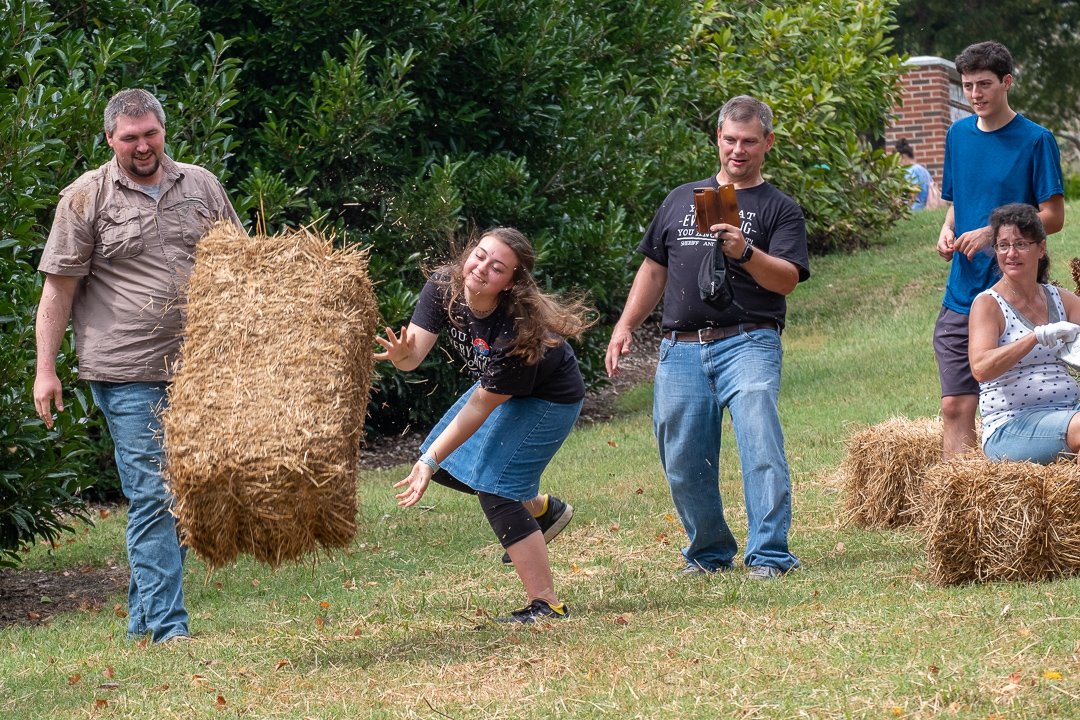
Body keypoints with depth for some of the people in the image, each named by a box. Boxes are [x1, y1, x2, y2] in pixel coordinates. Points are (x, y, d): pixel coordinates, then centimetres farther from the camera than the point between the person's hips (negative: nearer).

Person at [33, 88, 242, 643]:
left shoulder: (200, 187, 10)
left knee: (177, 494, 8)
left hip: (197, 368, 4)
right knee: (152, 496, -8)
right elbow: (58, 288, -1)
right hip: (128, 374, -4)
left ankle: (143, 619, 19)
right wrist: (45, 369, -5)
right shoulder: (86, 198, -1)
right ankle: (167, 625, -8)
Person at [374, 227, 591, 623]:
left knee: (494, 490, -17)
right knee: (446, 464, 13)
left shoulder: (518, 331, -38)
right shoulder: (444, 288, -22)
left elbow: (480, 407, -31)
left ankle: (547, 605, -12)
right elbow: (415, 350, -28)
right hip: (499, 387, 8)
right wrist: (402, 354, -54)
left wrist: (430, 463, -28)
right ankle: (542, 508, 31)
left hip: (548, 398, -8)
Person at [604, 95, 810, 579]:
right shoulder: (682, 200, 20)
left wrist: (745, 253, -24)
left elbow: (787, 279, -6)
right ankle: (709, 552, 22)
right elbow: (654, 269, 24)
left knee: (760, 443, -19)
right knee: (683, 463, 4)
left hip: (747, 343, -4)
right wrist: (625, 327, 14)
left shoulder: (779, 209, 8)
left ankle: (769, 555, -19)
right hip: (681, 349, 4)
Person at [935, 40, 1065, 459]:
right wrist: (948, 230, 1)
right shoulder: (959, 136, 11)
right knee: (956, 409, -1)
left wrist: (992, 233, -17)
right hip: (961, 295, 5)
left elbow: (1053, 217, -7)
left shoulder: (1035, 141, -6)